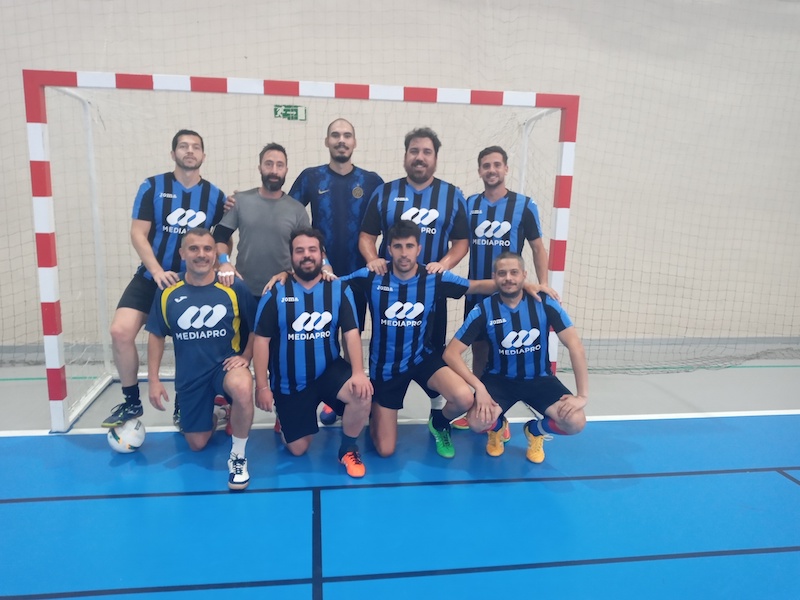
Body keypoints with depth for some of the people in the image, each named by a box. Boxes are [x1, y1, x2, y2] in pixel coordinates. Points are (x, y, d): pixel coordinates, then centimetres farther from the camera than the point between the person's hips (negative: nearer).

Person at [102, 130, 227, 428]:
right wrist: (157, 271, -17)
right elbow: (138, 233, -5)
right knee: (120, 331, -15)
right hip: (151, 277, 0)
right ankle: (131, 402, 5)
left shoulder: (215, 196, 2)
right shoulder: (152, 187, -1)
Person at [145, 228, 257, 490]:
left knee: (242, 388, -39)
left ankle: (238, 456, -15)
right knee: (197, 444, 11)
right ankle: (214, 414, 48)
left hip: (225, 365, -3)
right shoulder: (168, 292, -5)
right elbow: (156, 336, 5)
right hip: (189, 375, 3)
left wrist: (245, 357, -13)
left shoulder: (235, 288, -12)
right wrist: (154, 380, 2)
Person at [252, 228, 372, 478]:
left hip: (328, 370, 1)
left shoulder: (339, 289, -5)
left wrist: (358, 372, -25)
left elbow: (351, 333, -10)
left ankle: (348, 449, -2)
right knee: (298, 449, 6)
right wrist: (262, 386, -10)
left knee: (362, 393, -30)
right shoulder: (276, 293, -8)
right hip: (289, 382, 0)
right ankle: (286, 422, 43)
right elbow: (261, 340, -7)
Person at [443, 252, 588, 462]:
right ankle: (497, 427, 14)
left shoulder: (545, 303, -13)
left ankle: (534, 431, 14)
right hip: (499, 379, 0)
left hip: (539, 379, 1)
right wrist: (479, 387, -27)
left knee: (575, 422, -22)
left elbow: (575, 345, -15)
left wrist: (582, 395, -21)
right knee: (477, 421, -27)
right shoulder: (483, 310, -14)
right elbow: (451, 352, -15)